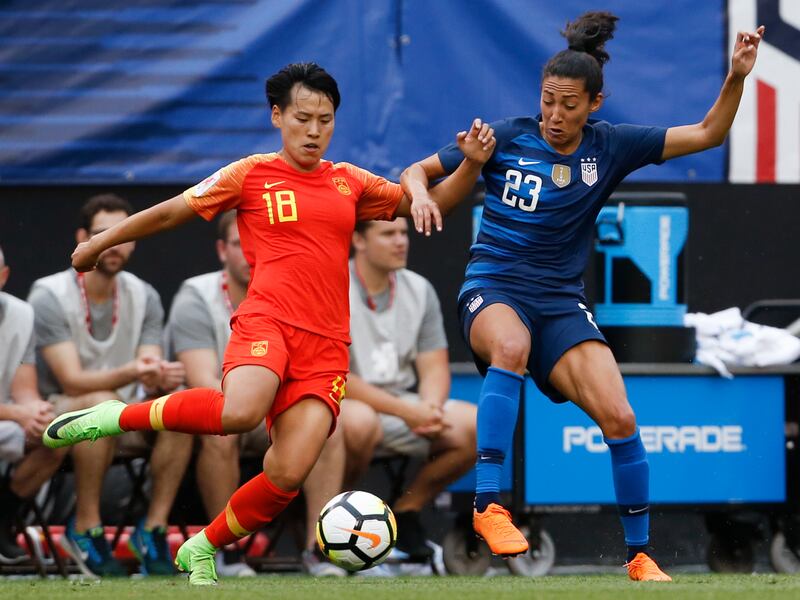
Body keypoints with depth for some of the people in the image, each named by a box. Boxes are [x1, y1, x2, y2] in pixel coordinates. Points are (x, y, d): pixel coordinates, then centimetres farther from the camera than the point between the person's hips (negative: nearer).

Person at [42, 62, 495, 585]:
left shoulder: (349, 183, 18)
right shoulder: (252, 175, 8)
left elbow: (428, 206, 22)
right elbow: (169, 213, 14)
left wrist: (471, 165, 5)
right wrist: (100, 243, 21)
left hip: (326, 346, 4)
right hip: (267, 320, -3)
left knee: (287, 477, -13)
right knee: (241, 412, -37)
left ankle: (203, 549, 11)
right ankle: (118, 418, -14)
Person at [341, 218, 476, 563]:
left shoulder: (419, 289, 7)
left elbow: (434, 367, 6)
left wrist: (430, 410, -19)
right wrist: (405, 411, -25)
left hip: (405, 406, 6)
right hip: (345, 406, -6)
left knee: (476, 425, -17)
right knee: (359, 421, -41)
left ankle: (406, 514, 1)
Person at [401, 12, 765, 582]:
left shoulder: (609, 147, 3)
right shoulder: (507, 137, -3)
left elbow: (707, 134, 6)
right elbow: (417, 171, 3)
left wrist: (737, 77, -9)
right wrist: (420, 193, -20)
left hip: (561, 301, 3)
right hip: (493, 287, -3)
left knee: (619, 417, -16)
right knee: (511, 346, -40)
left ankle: (640, 555, 1)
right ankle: (488, 503, -40)